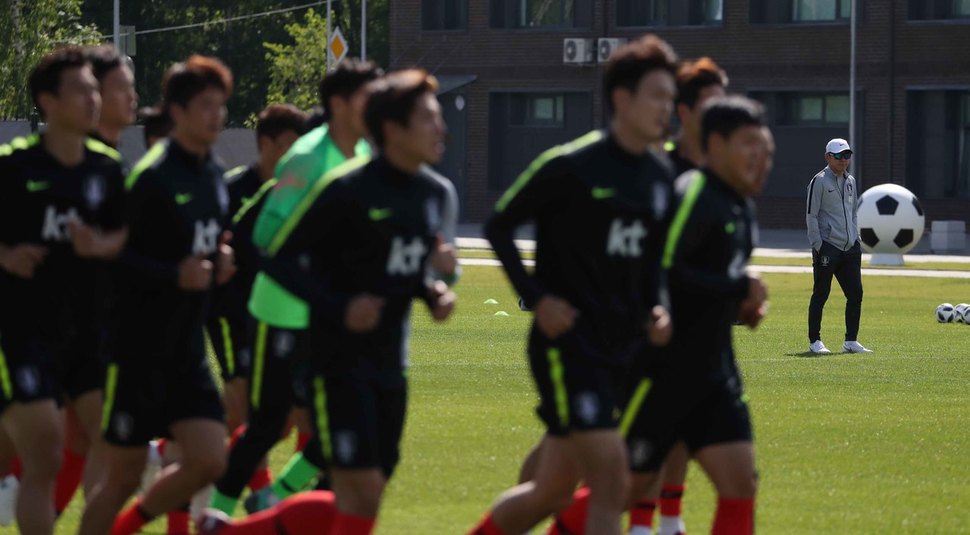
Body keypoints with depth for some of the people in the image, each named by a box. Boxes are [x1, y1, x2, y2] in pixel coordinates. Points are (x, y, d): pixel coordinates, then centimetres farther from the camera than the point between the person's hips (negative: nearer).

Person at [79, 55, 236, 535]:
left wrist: (218, 262, 4)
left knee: (208, 461, 1)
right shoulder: (152, 178, -16)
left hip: (188, 351, 7)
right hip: (140, 349, -7)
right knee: (123, 473, -1)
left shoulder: (213, 175, 9)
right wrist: (174, 275, -26)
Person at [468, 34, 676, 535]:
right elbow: (498, 225, -5)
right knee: (611, 481, -16)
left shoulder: (659, 177, 9)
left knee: (553, 490, 12)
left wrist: (655, 308, 4)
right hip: (567, 341, -8)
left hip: (618, 346, 8)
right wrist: (537, 299, -12)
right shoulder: (570, 165, -12)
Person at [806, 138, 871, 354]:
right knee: (821, 294, -2)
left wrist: (855, 240, 14)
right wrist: (818, 246, -13)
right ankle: (814, 341, 3)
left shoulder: (850, 181, 16)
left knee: (855, 293, 3)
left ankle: (851, 341, 9)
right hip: (827, 246, -7)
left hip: (850, 247, 7)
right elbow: (811, 216, -8)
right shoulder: (820, 181, -6)